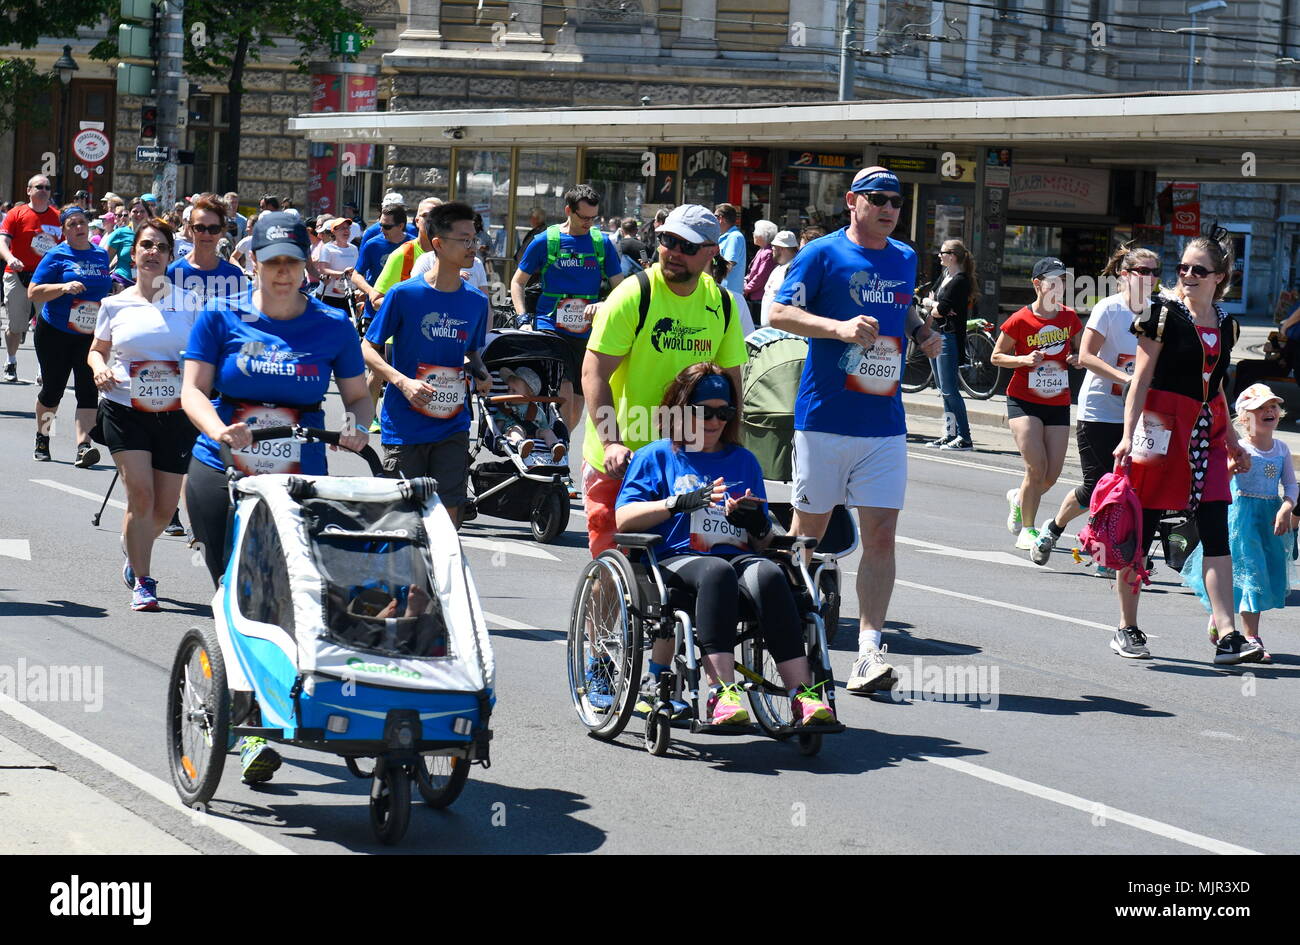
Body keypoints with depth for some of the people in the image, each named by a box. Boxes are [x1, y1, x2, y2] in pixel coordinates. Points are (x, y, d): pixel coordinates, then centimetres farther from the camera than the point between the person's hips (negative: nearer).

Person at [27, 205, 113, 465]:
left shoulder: (101, 255, 9)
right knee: (52, 389, 7)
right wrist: (64, 288, -25)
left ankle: (83, 446, -19)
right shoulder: (57, 255, -5)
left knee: (88, 390, -10)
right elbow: (33, 293, -12)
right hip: (55, 333, -3)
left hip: (91, 335, 3)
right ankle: (42, 440, 29)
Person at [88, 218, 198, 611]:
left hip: (175, 413, 1)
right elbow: (97, 350, 16)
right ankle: (142, 582, -3)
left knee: (165, 506, 5)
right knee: (140, 494, -15)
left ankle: (134, 554, 36)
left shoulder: (187, 301, 4)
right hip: (125, 411, -1)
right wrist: (100, 369, -6)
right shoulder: (115, 305, 6)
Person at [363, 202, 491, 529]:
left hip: (452, 427, 3)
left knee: (448, 513, 0)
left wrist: (481, 374, 0)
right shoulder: (404, 294, -8)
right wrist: (403, 381, -19)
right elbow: (369, 349, -4)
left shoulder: (477, 302, 6)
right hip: (404, 426, -3)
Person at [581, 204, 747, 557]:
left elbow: (731, 379, 13)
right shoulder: (634, 294, -11)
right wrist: (612, 443, -24)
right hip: (618, 459, -4)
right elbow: (594, 373, -14)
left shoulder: (722, 304, 4)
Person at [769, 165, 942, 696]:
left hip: (885, 423, 4)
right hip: (825, 417, -4)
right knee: (808, 532, 5)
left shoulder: (905, 259, 14)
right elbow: (779, 313, -9)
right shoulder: (823, 254, -4)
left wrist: (922, 333, 10)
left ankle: (869, 651, -7)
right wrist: (840, 327, -22)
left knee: (881, 535, -5)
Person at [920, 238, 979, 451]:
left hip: (950, 338, -10)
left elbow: (941, 309, -19)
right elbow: (925, 300, 11)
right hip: (935, 335, 10)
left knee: (950, 390, -12)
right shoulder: (945, 275, 15)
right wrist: (934, 304, -9)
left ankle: (964, 438, -11)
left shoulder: (960, 281, -13)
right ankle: (949, 434, 15)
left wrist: (932, 307, 1)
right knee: (945, 390, 11)